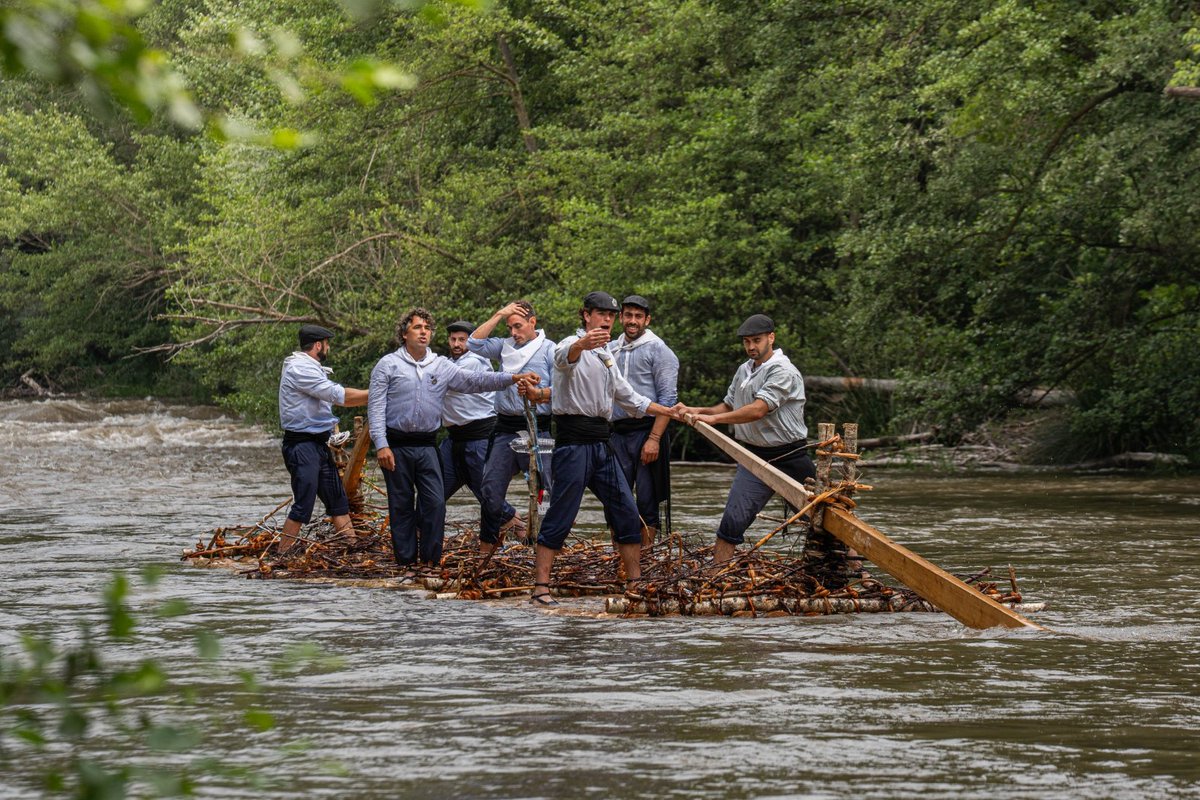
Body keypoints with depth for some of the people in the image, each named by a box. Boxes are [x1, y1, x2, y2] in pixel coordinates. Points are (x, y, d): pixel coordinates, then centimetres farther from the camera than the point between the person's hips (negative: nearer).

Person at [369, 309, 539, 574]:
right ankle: (407, 563, 10)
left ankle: (431, 560, 5)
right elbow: (376, 407, -4)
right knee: (402, 506, 3)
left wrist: (514, 377, -13)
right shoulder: (388, 365, -2)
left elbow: (476, 381, 0)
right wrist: (381, 445, -14)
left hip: (427, 445, 3)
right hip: (397, 446, -3)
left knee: (435, 503, -5)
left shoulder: (441, 366, 8)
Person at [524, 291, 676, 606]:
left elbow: (628, 397, 31)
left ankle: (635, 582, 15)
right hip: (573, 438, -8)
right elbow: (564, 356, -32)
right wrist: (584, 344, -56)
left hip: (600, 442, 8)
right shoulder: (573, 346, -6)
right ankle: (540, 588, -9)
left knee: (626, 511, 7)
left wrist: (669, 412, 23)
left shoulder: (606, 357, 22)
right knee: (561, 516, -10)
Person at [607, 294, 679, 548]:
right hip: (617, 432, 5)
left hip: (646, 431, -5)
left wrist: (654, 439, -17)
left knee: (647, 499, -2)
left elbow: (667, 399, -9)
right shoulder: (611, 350, 14)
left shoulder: (658, 350, -3)